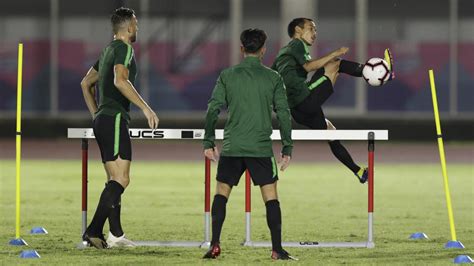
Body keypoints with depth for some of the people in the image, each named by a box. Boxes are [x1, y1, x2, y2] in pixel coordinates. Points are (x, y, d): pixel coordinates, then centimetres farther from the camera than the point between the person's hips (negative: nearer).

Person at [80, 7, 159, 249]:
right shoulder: (123, 48, -8)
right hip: (114, 120, -10)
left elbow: (86, 83, 29)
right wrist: (146, 108, -27)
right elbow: (120, 80, -26)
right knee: (120, 180, -15)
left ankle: (116, 235, 8)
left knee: (115, 181, 10)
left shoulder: (108, 51, 21)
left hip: (102, 121, 10)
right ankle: (93, 231, -22)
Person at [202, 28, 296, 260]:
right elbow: (284, 114, 1)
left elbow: (213, 109, 1)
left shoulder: (227, 75, 3)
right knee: (270, 196, 4)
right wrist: (287, 148, 6)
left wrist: (208, 143, 7)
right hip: (261, 147, -1)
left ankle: (215, 245, 2)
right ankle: (277, 250, 0)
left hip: (231, 147, 1)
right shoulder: (273, 78, 1)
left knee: (221, 193, 11)